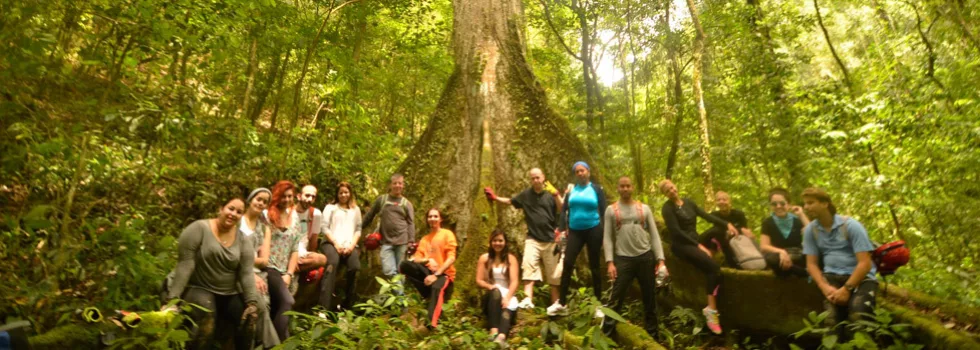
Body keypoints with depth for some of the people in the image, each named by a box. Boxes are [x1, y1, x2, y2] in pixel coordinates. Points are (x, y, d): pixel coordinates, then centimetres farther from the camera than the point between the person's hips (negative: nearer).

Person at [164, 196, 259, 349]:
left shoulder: (243, 240, 3)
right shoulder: (199, 228, -8)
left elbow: (246, 273, -6)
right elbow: (185, 265, -14)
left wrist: (252, 302, -19)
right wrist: (172, 298, -21)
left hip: (230, 294, 4)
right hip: (199, 289, -4)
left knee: (250, 317, -18)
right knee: (206, 315, -34)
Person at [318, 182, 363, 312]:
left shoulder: (356, 209, 23)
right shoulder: (330, 207, 17)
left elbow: (358, 230, 15)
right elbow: (324, 228, 5)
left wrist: (352, 245, -4)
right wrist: (336, 244, -8)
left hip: (349, 246, 2)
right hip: (331, 243, -2)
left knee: (355, 267, -29)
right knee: (333, 264, -35)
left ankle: (347, 306, -15)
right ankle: (324, 308, -38)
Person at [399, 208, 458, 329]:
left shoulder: (447, 234, 3)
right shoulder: (424, 239, 18)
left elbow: (451, 258, -8)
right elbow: (417, 258, 6)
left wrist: (436, 275, -19)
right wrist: (428, 260, -17)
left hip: (444, 273, -5)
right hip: (428, 272, 5)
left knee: (437, 288, -39)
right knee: (405, 265, -20)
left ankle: (432, 324, -55)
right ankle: (431, 296, -19)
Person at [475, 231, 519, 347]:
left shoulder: (511, 258, 4)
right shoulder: (484, 258, 7)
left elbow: (514, 282, -6)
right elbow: (479, 280, 2)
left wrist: (507, 298, -22)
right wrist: (490, 286, -18)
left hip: (507, 295, 0)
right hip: (491, 296, 0)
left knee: (508, 307, -34)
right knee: (495, 291, -35)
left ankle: (501, 337, -62)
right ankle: (494, 331, -51)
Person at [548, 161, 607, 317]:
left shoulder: (596, 189, 1)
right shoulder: (571, 189, 8)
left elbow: (604, 211, 0)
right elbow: (564, 210, 7)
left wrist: (605, 234, -5)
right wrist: (561, 229, -4)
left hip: (593, 230, -2)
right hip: (575, 231, 2)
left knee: (594, 266, 5)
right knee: (568, 263, -6)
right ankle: (561, 303, 1)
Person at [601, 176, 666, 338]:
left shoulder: (644, 208, 9)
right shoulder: (611, 210, 5)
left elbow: (654, 235, 8)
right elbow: (607, 238, 1)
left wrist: (660, 259, -1)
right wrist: (610, 262, -9)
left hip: (645, 257, 2)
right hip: (623, 259, -2)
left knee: (650, 298, 11)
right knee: (616, 299, -2)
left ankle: (652, 334, 27)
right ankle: (605, 335, 6)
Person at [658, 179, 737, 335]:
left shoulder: (688, 202, 11)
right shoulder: (667, 208, -8)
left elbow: (706, 215, 5)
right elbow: (677, 232, -14)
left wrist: (727, 224, -7)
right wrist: (698, 245, -17)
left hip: (695, 241, 6)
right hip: (681, 245, -6)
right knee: (713, 267, -24)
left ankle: (711, 307, -14)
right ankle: (712, 309, -19)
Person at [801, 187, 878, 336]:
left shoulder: (851, 225, -8)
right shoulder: (810, 230, 3)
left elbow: (865, 263, -12)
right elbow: (811, 264, 4)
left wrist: (846, 288, -20)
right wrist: (825, 287, -14)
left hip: (860, 277, -2)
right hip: (832, 277, 2)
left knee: (859, 315, -30)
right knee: (832, 315, -27)